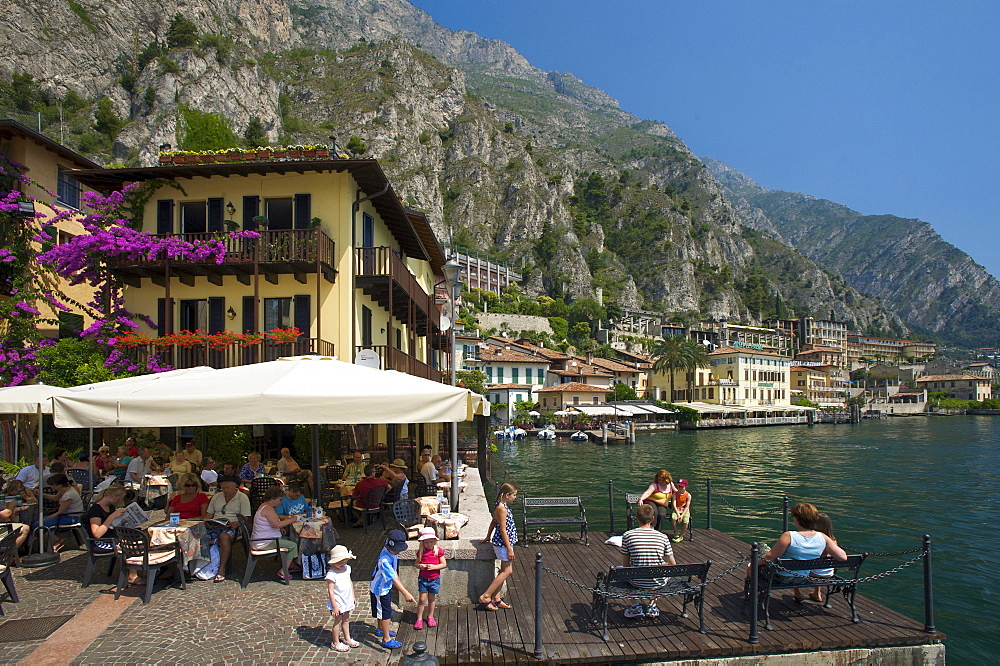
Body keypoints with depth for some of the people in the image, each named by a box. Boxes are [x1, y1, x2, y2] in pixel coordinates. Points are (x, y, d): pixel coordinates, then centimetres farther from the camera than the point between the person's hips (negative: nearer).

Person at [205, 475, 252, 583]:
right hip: (214, 527, 5)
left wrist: (236, 523, -22)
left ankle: (222, 569, -30)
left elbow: (245, 519, -1)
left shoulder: (242, 498, 6)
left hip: (231, 527, -5)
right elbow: (209, 515, 21)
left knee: (224, 536, -39)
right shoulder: (216, 497, 21)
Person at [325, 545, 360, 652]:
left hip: (347, 601, 7)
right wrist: (334, 606, -22)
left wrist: (353, 597, 16)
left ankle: (347, 638, 36)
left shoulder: (347, 568, 0)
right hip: (338, 603, -7)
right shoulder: (331, 574, -24)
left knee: (346, 620, 20)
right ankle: (335, 643, 22)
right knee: (338, 621, 6)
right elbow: (330, 591, -23)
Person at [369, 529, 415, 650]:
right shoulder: (384, 560, -38)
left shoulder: (393, 553, -9)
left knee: (384, 610, 26)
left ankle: (381, 630, 47)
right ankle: (386, 639, 18)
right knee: (385, 612, 3)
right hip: (380, 589, -9)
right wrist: (405, 593, -46)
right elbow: (394, 578, -42)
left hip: (387, 586, 9)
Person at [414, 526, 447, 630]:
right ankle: (419, 619, 14)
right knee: (422, 599, 0)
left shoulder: (438, 551, -7)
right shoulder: (420, 551, -3)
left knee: (432, 599, 13)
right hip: (423, 578, 0)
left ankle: (430, 617, 31)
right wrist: (420, 566, -16)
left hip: (434, 579, 0)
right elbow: (416, 563, 7)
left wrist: (434, 567, -18)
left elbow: (444, 564, -4)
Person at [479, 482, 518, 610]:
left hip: (502, 543, 10)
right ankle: (485, 597, -1)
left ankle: (496, 598, 19)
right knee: (507, 572, -4)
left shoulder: (502, 506, 9)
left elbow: (493, 523, 19)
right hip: (503, 543, -10)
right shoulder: (502, 508, -21)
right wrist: (509, 549, -19)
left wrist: (488, 537, 28)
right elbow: (503, 530, -21)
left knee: (504, 571, 13)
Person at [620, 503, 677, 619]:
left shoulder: (627, 535, -10)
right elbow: (673, 564, 2)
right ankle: (651, 606, 25)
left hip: (637, 583, -1)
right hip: (658, 583, 1)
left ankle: (637, 607, 16)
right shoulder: (663, 537, -8)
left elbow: (625, 564, -2)